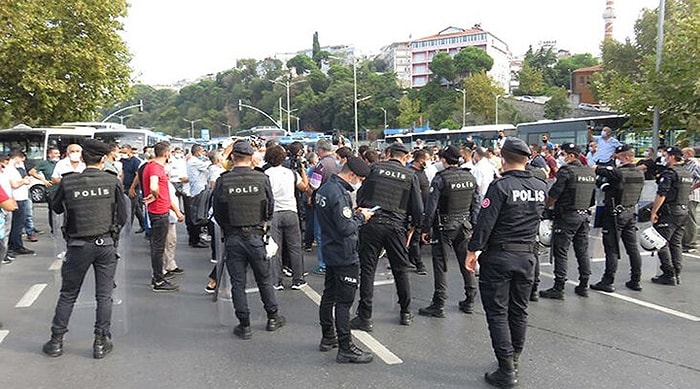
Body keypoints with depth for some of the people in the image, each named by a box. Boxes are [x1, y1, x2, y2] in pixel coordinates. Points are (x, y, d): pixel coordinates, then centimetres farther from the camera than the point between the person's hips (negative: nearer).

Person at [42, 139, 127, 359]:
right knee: (104, 295, 10)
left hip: (77, 245, 1)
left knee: (68, 294, 16)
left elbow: (56, 208, 11)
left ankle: (56, 341, 25)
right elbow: (122, 216, -2)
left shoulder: (68, 182, -6)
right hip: (106, 244, 0)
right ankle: (101, 342, 15)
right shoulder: (112, 181, -7)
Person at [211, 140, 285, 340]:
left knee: (238, 282, 9)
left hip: (233, 238, 0)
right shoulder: (262, 179, -7)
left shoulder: (223, 181, -7)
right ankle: (273, 318, 27)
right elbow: (270, 209, 2)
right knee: (264, 279, 16)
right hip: (256, 236, 1)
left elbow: (216, 212, 1)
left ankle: (244, 325, 16)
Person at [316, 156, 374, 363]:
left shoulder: (324, 188, 8)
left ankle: (328, 338, 33)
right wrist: (361, 217, -10)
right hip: (344, 256, -10)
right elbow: (346, 228, -26)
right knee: (344, 301, -3)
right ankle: (345, 349, 6)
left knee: (329, 295, 19)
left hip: (330, 251, 10)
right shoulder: (339, 194, -23)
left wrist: (354, 213, 7)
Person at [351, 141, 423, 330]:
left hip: (371, 223, -1)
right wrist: (411, 230, 15)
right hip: (396, 226, 1)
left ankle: (365, 317, 8)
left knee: (367, 270, 5)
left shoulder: (375, 168, 3)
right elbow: (418, 208, 3)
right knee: (400, 271, 15)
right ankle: (406, 314, 26)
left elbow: (360, 197, 4)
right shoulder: (410, 175, 5)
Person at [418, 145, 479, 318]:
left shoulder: (440, 179, -13)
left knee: (440, 265, 1)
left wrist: (425, 229, -5)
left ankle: (439, 305, 5)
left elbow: (431, 207, -13)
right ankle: (469, 302, 24)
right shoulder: (470, 177, 4)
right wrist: (473, 226, 16)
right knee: (466, 263, 14)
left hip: (445, 227, -5)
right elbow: (476, 204, 8)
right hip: (465, 226, 6)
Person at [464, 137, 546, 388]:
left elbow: (485, 222, -18)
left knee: (497, 312, 2)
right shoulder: (541, 187, 4)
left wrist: (472, 251, -10)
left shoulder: (501, 186, -16)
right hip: (527, 256, 6)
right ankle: (514, 360, 31)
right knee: (519, 310, 17)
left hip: (498, 256, -6)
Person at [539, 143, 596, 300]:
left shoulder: (566, 171, -13)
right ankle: (583, 286, 21)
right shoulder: (590, 172, 11)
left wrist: (545, 207, 1)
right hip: (584, 215, 8)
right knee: (583, 251, 13)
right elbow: (590, 195, 15)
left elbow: (554, 194, -14)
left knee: (561, 252, -3)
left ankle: (558, 288, -1)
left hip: (567, 217, -8)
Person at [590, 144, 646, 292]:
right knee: (632, 247, 12)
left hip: (615, 214, -7)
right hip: (631, 213, 7)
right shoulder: (639, 173, 4)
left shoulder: (618, 173, -20)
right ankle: (635, 280, 21)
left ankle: (608, 282, 5)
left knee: (612, 249, -1)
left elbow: (596, 170, -18)